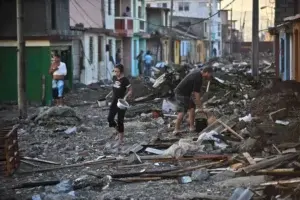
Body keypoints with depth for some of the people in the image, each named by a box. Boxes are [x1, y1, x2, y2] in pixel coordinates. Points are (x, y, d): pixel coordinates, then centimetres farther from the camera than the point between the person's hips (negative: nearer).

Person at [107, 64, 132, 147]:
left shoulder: (125, 80, -16)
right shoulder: (114, 78, 3)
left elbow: (130, 91, -12)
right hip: (114, 102, 6)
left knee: (120, 121, 0)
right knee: (110, 119, 0)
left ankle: (120, 140, 11)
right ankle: (118, 131, 28)